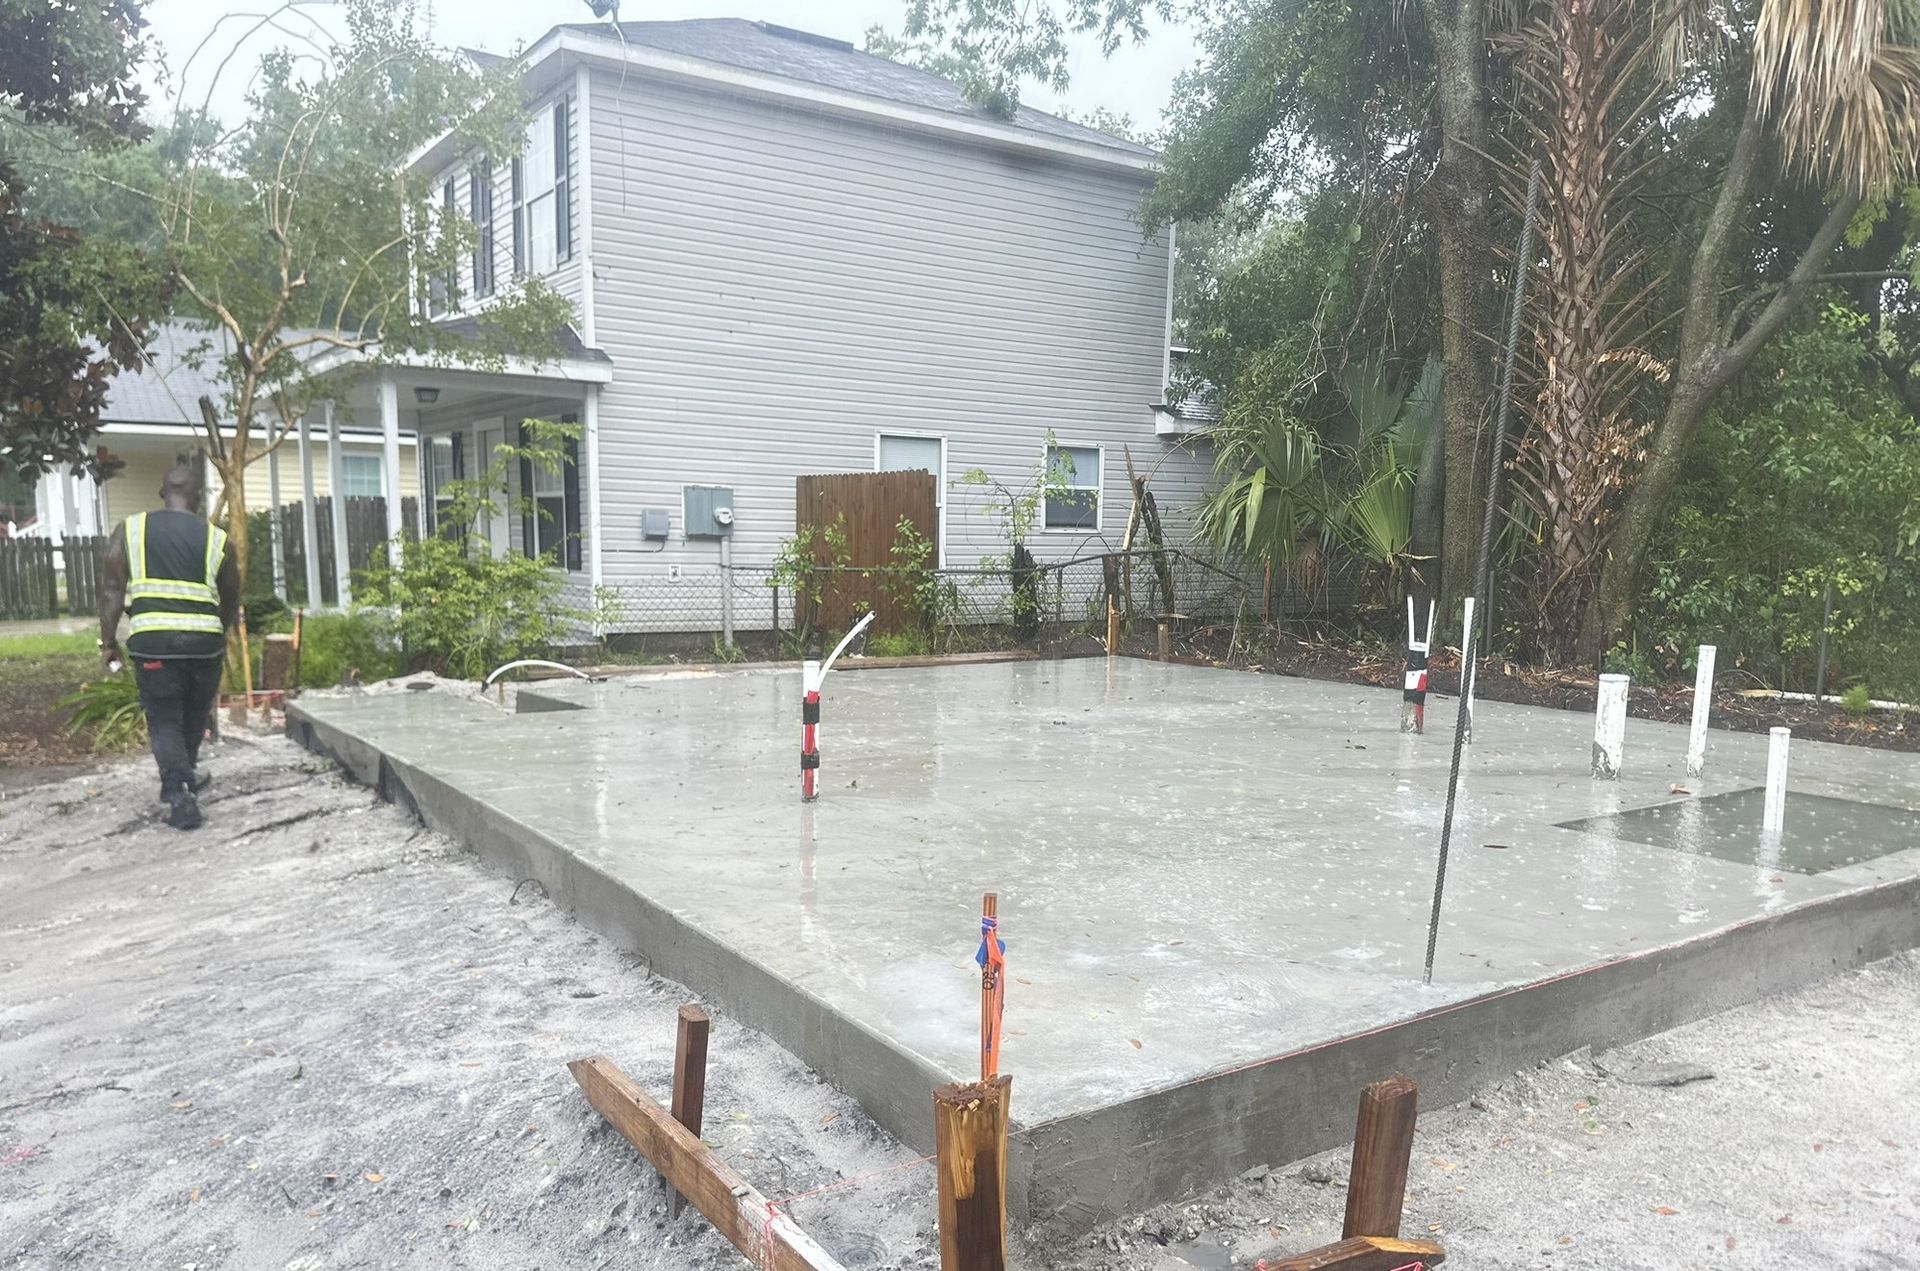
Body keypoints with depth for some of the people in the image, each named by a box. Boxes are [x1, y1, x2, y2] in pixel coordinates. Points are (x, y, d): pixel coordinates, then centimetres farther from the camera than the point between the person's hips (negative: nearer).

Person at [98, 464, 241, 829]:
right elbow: (231, 601, 14)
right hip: (203, 639, 0)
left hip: (151, 639, 0)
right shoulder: (217, 539, 7)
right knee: (195, 715, 21)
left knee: (164, 720, 9)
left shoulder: (131, 529, 8)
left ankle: (179, 795, -3)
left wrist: (108, 642, 8)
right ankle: (183, 779, 37)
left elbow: (112, 588, 3)